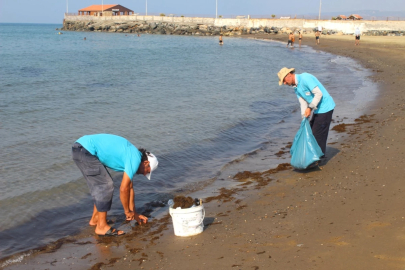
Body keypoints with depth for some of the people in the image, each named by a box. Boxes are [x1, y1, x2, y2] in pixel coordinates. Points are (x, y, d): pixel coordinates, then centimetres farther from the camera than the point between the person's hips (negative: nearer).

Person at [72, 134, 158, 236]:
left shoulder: (130, 155, 18)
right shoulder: (135, 159, -10)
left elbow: (130, 187, 25)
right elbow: (123, 189, -11)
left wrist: (134, 213, 30)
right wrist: (128, 212, 4)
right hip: (85, 150, -10)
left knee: (101, 185, 18)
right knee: (105, 186, -6)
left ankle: (95, 219, 28)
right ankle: (101, 227, 0)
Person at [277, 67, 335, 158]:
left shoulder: (305, 78, -20)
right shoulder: (296, 87, 8)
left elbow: (319, 94, -23)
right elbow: (303, 103, 8)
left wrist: (310, 108, -24)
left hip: (325, 107, -9)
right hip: (318, 109, 9)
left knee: (318, 134, -4)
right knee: (311, 132, 16)